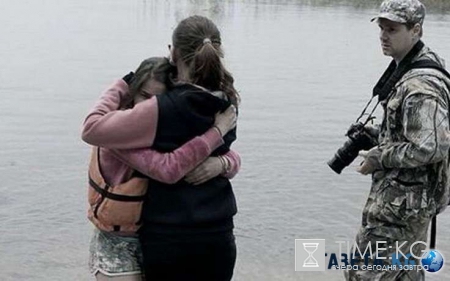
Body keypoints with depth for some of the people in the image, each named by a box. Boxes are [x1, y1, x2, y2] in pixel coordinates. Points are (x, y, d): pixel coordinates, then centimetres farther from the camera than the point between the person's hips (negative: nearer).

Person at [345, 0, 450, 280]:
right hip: (406, 197, 10)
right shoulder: (405, 68, 7)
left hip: (401, 202, -10)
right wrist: (377, 136, 11)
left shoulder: (419, 86, -25)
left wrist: (380, 158, -18)